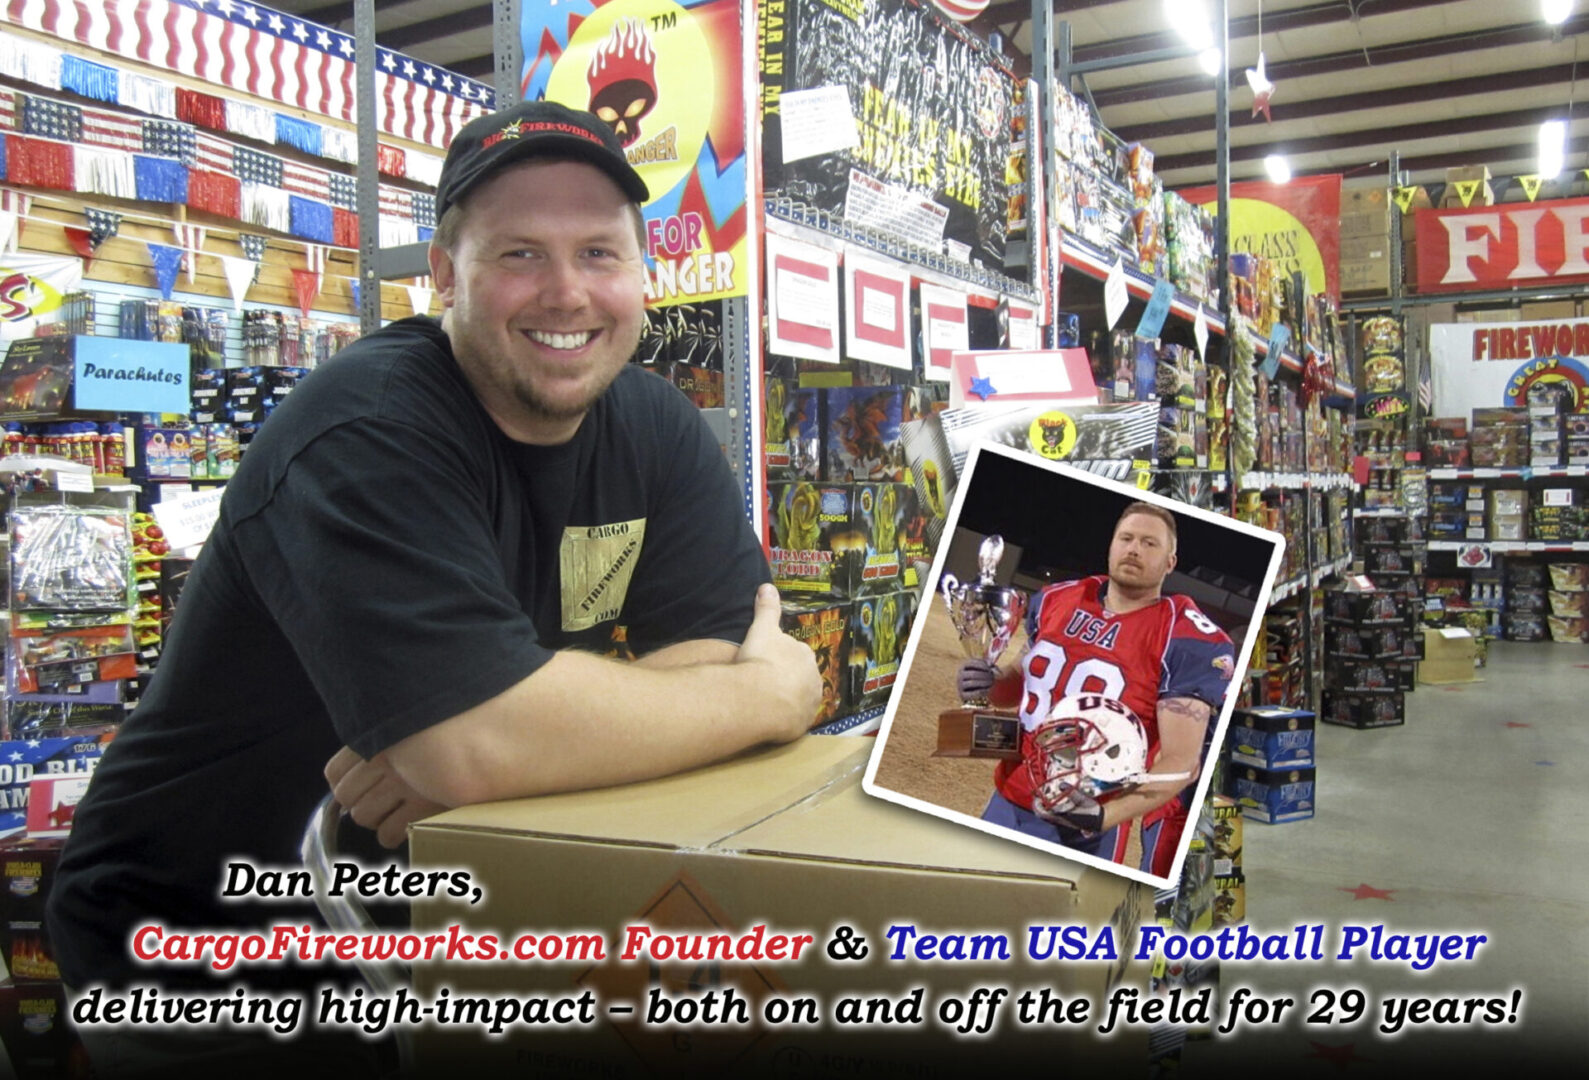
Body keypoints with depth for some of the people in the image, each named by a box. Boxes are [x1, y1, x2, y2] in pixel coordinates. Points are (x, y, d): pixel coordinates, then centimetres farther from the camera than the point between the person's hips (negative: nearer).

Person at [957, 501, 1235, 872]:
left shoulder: (1186, 640, -13)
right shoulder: (1056, 601, 5)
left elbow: (1181, 763, -17)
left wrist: (1102, 817, -29)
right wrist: (990, 684, 0)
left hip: (1095, 830, -5)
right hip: (1008, 803, 5)